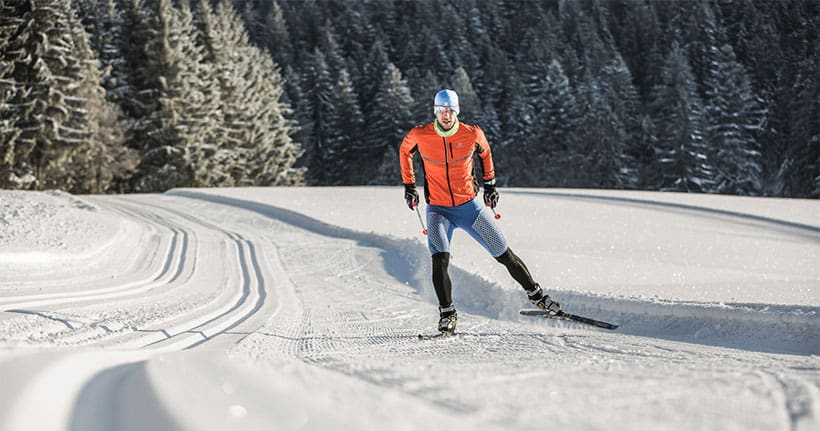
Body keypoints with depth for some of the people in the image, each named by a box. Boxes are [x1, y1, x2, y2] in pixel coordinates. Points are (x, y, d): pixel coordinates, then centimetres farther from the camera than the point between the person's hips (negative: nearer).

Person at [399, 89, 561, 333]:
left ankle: (535, 294, 25)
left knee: (504, 254, 7)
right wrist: (409, 185, 9)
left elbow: (485, 152, 13)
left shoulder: (471, 134, -10)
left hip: (470, 207, 1)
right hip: (438, 210, -1)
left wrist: (490, 184, 14)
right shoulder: (420, 135, -11)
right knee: (440, 258, -24)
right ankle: (447, 314, -12)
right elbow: (405, 151, 11)